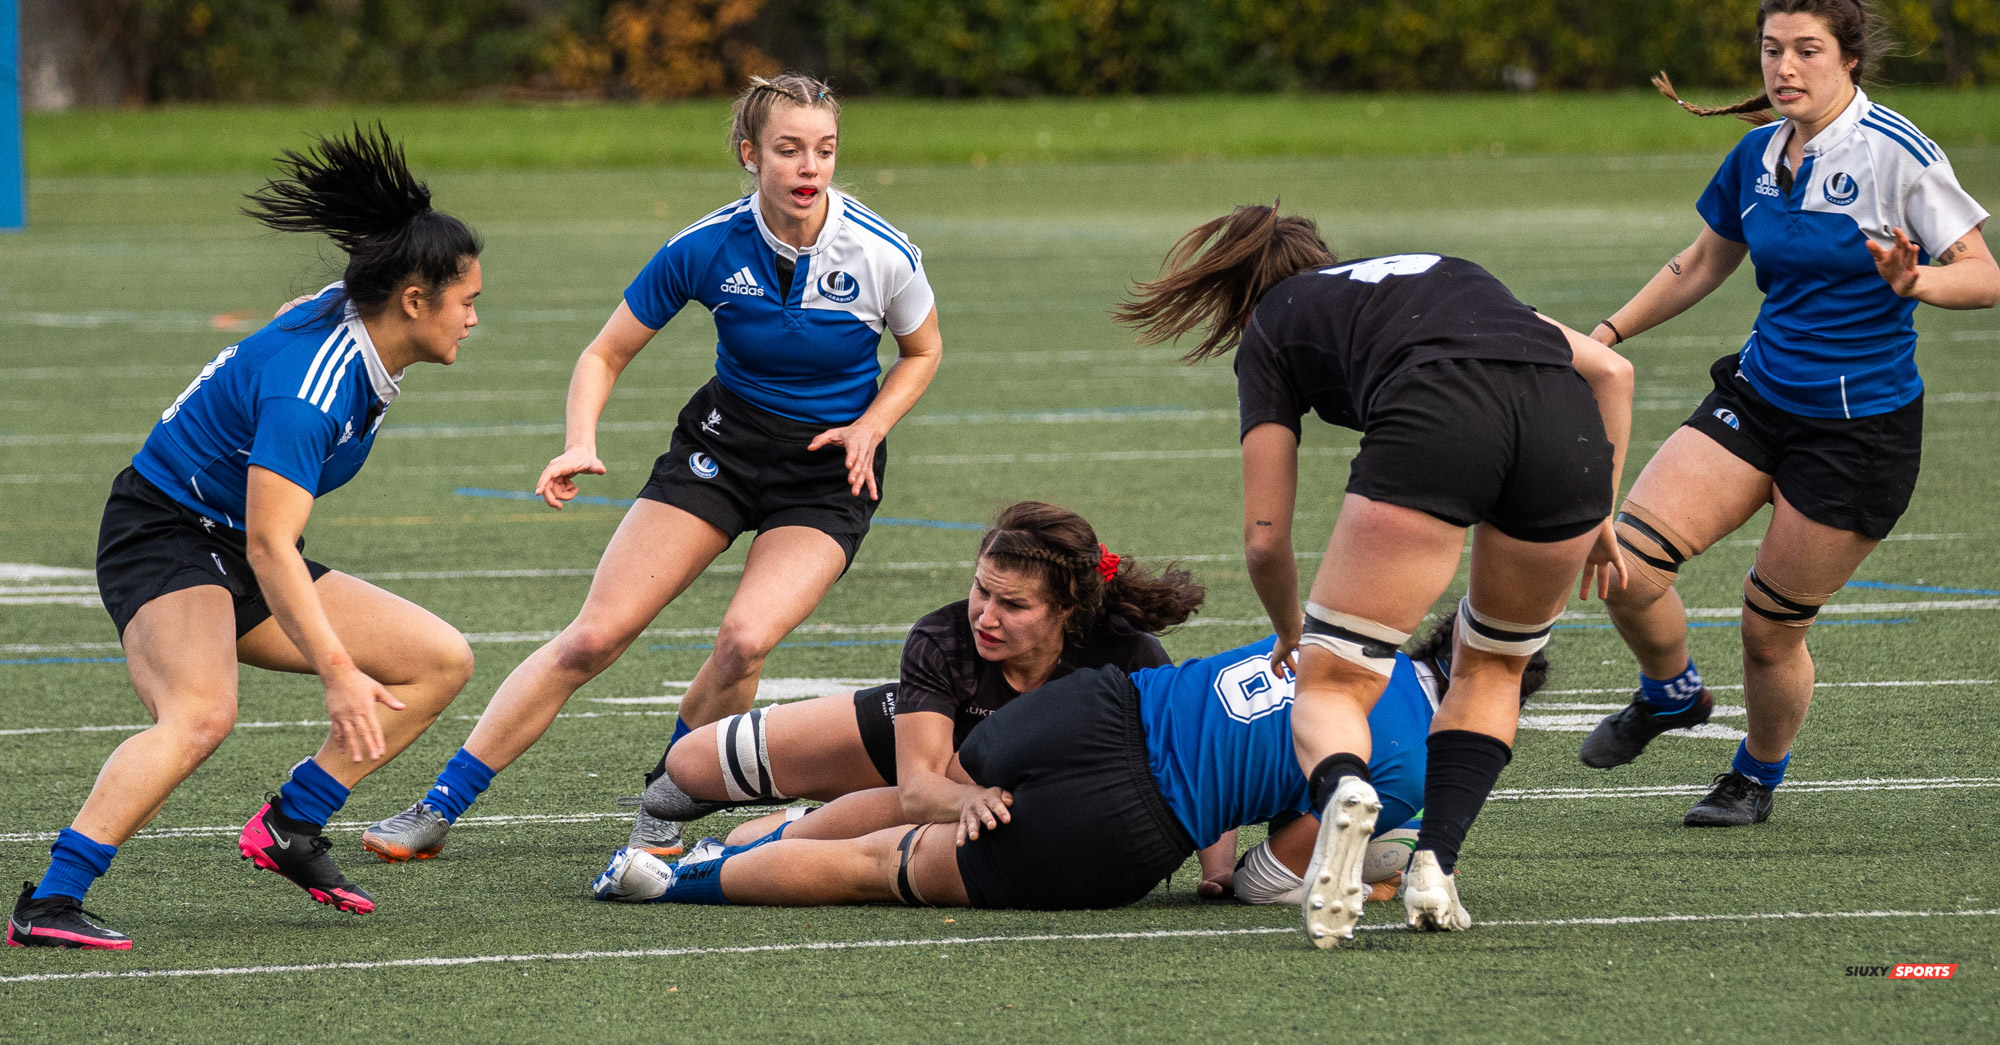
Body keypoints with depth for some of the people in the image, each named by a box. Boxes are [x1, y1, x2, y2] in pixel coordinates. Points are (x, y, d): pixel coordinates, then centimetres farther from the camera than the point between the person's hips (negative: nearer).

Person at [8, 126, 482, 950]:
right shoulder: (309, 387, -29)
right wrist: (336, 672, -38)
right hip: (163, 538, -10)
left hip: (234, 558, 10)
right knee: (201, 713, -38)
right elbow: (269, 545, -34)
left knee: (442, 661, 5)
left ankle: (289, 827, 5)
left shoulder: (343, 314, -1)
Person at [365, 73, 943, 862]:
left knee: (744, 641, -25)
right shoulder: (706, 249, -15)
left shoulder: (881, 255, -16)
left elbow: (922, 353, 5)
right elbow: (605, 354, -5)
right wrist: (581, 443, -23)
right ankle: (436, 810, -3)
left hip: (829, 472, -1)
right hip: (724, 442, 1)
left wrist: (868, 429, -11)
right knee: (596, 635, -9)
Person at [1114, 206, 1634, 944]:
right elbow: (1611, 369, 31)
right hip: (1570, 429, 4)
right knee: (1492, 668, 27)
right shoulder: (1445, 271, 40)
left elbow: (1265, 538, 26)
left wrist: (1292, 634, 45)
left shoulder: (1269, 329, 28)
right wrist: (1597, 515, 36)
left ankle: (1342, 789, -29)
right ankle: (1434, 868, 9)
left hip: (1434, 418, -4)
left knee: (1334, 685, 5)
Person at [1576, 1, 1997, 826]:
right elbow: (1704, 265, 22)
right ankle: (1669, 693, 21)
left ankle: (1758, 776, 32)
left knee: (1772, 626, 2)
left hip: (1860, 431, -5)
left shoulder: (1893, 151, -14)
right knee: (1628, 565, -10)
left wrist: (1913, 282, -33)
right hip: (1757, 400, 5)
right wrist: (1609, 334, 18)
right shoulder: (1757, 155, 5)